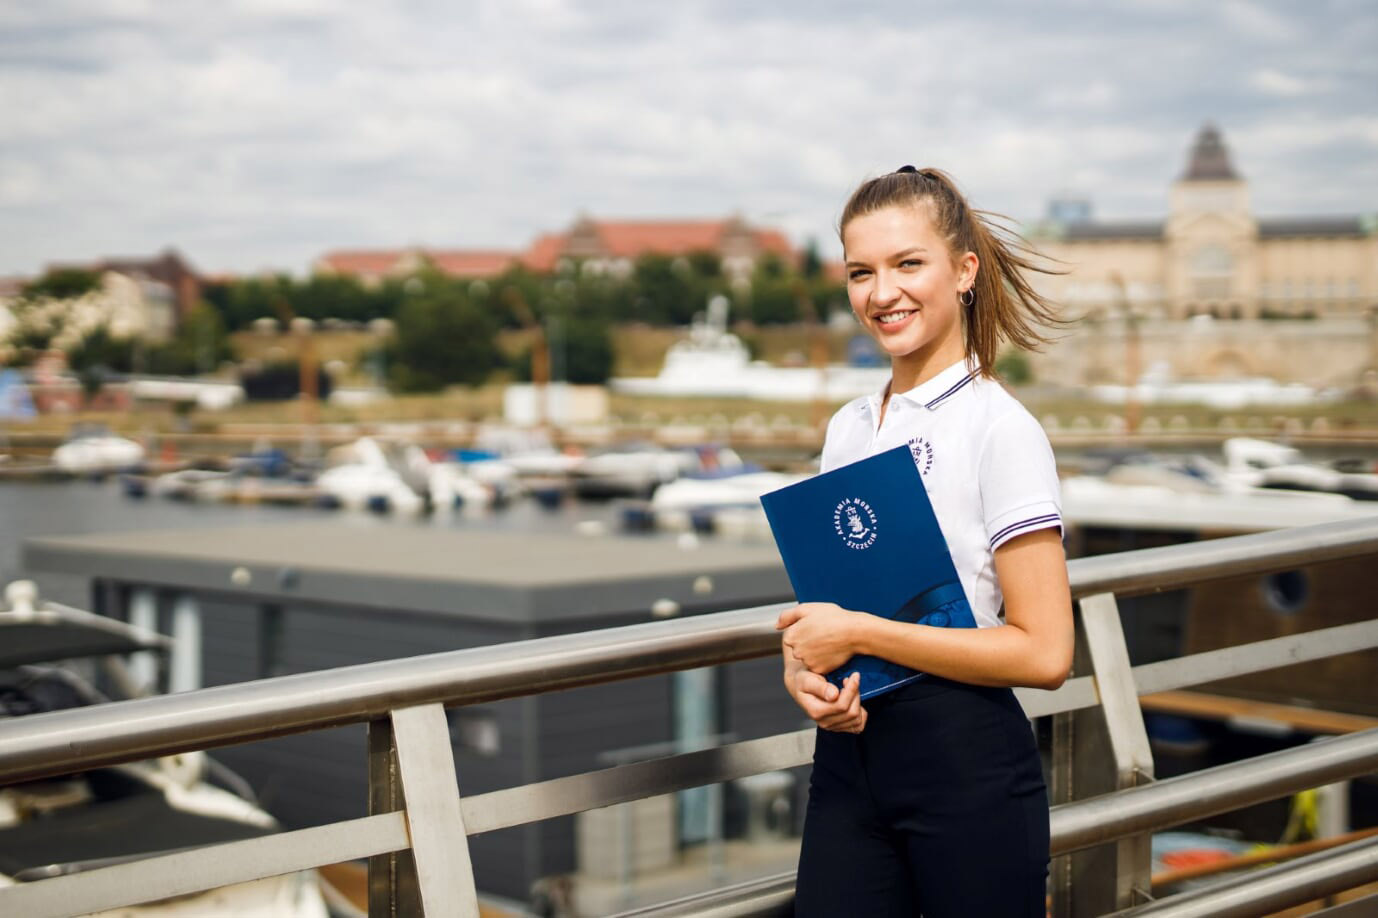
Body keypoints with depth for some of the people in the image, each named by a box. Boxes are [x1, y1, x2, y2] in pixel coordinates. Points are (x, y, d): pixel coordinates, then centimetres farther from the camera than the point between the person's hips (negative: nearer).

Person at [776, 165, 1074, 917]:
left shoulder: (999, 428, -9)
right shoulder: (846, 429, 11)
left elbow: (1043, 652, -15)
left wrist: (859, 634, -16)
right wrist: (802, 668, -5)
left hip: (967, 765, -5)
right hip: (847, 753, 5)